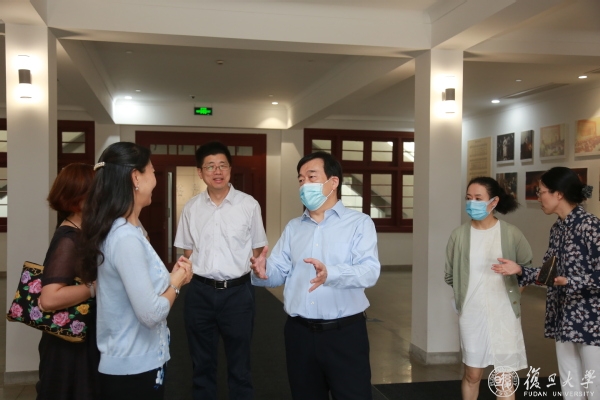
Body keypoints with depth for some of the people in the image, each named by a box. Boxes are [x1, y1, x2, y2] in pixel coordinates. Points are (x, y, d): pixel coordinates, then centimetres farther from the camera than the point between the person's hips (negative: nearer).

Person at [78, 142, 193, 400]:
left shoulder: (123, 230, 6)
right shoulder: (126, 238, -24)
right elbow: (151, 314, -26)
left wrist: (170, 277, -3)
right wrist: (176, 282, -10)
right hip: (134, 369, -9)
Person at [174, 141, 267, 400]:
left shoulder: (249, 205, -4)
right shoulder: (191, 208, 2)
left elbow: (258, 250, 4)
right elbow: (187, 251, 11)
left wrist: (243, 272, -4)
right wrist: (199, 272, -2)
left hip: (238, 291, -2)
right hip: (200, 292, 2)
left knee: (239, 363, 11)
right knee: (201, 362, 17)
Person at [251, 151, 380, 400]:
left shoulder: (359, 223, -4)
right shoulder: (293, 228, 12)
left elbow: (369, 271, -18)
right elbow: (278, 271, 4)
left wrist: (330, 274, -36)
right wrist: (263, 273, -19)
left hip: (345, 333, -4)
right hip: (299, 333, 5)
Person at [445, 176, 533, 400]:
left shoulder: (511, 233, -7)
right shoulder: (459, 234, -5)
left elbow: (528, 268, 6)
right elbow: (449, 275, 6)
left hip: (503, 313, -1)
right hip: (471, 313, 1)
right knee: (472, 374, 13)